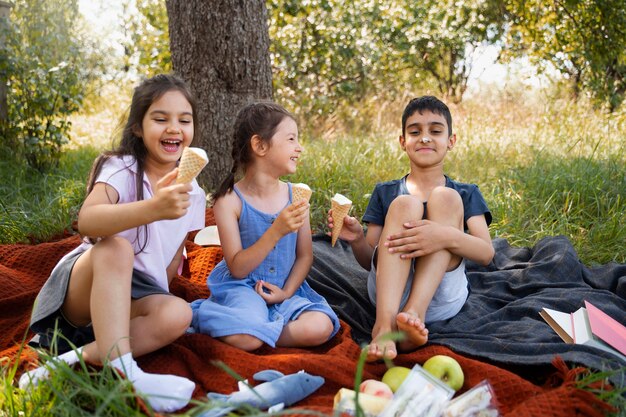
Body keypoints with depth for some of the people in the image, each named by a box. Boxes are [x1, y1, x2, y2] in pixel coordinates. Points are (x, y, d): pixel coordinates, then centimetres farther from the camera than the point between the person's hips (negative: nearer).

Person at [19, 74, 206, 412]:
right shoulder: (120, 169, -12)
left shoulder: (193, 194, 4)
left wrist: (158, 301, 2)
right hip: (83, 288, -4)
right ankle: (122, 375, -45)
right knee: (116, 249, -37)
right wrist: (154, 209, -50)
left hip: (136, 296, 4)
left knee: (178, 314, -30)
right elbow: (87, 222, -34)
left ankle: (72, 359, -29)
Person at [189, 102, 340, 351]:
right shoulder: (229, 201, -11)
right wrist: (277, 231, -25)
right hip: (241, 288, -4)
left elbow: (305, 256, 6)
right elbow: (237, 268, -14)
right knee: (246, 339, -31)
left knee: (320, 328, -23)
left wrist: (287, 292, -10)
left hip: (284, 288, 4)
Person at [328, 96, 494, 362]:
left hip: (441, 297, 0)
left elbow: (486, 253, -2)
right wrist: (356, 239, -11)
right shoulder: (385, 192, 18)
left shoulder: (465, 194, 16)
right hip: (389, 291, 1)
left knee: (445, 198, -16)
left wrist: (447, 236, -24)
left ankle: (414, 313, -31)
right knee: (405, 204, -21)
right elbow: (370, 261, 14)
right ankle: (384, 325, -38)